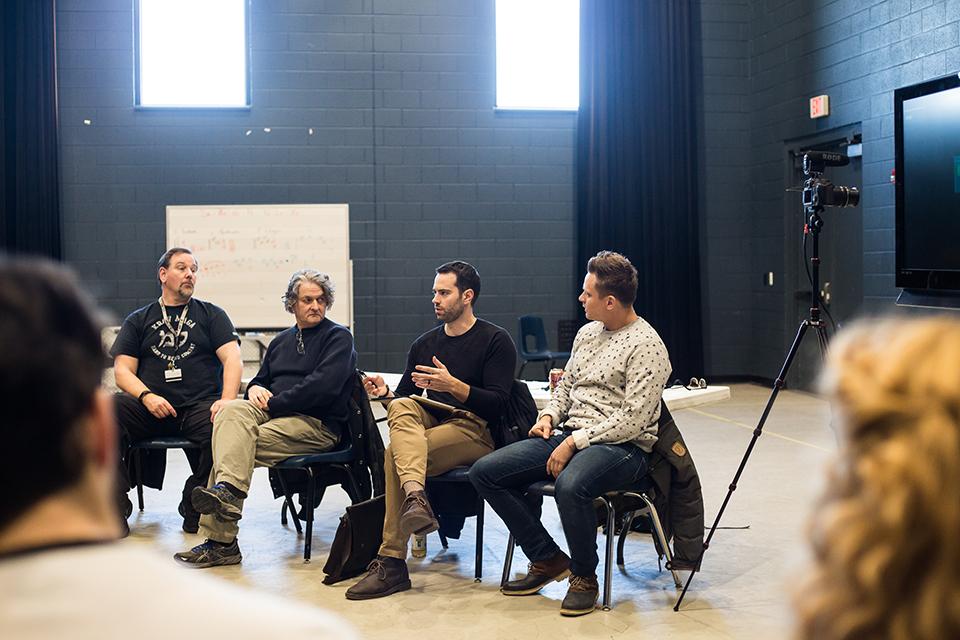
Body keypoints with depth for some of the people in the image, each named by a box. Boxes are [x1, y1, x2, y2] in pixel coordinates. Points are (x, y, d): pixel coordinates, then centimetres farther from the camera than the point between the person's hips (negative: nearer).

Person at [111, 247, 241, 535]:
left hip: (200, 405, -1)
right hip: (150, 408, 1)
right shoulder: (138, 320, 19)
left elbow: (232, 359, 4)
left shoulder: (212, 315, 17)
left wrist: (227, 400, -15)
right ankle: (115, 508, -21)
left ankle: (194, 505, -9)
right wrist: (147, 396, -12)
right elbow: (122, 370, 9)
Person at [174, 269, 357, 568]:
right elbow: (261, 379, 29)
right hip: (273, 412, 6)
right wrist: (255, 389, 4)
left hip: (317, 423, -6)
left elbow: (323, 386, -13)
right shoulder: (281, 341, 26)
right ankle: (228, 490, -41)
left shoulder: (338, 337, 2)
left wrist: (274, 402, -11)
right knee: (231, 410, -25)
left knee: (234, 443, -25)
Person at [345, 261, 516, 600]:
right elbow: (405, 396, 19)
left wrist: (453, 386, -23)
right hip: (431, 422, 5)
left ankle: (391, 562, -30)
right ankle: (415, 496, -54)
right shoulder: (424, 344, 22)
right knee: (401, 407, -30)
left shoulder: (496, 340, 2)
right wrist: (386, 393, -4)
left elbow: (497, 404, -9)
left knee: (395, 454, -29)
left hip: (475, 431, -5)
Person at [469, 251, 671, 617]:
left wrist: (575, 442, -19)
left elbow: (632, 420, -17)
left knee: (570, 486, -41)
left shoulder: (646, 345, -11)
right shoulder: (587, 333, 15)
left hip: (622, 447, -8)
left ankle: (584, 576, -13)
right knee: (484, 472, -7)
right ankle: (548, 560, 3)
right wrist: (550, 416, 5)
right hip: (569, 435, 9)